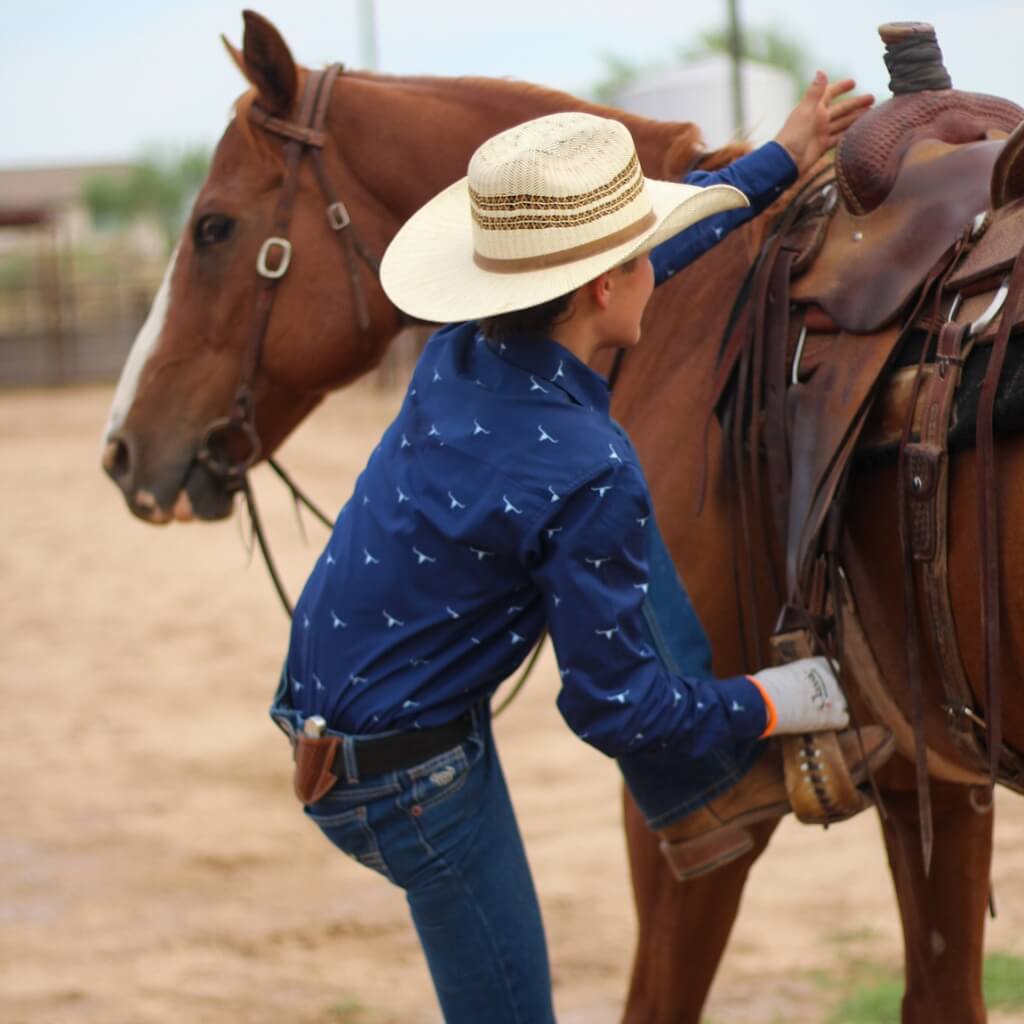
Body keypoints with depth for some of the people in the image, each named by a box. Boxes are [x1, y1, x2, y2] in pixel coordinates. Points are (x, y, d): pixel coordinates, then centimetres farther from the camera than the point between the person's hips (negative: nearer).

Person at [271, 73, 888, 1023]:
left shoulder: (465, 350, -4)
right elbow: (614, 706, -20)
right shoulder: (584, 476, -29)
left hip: (328, 697, 8)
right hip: (411, 783, -8)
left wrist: (780, 159, 25)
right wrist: (772, 705, -5)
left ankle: (701, 792, 18)